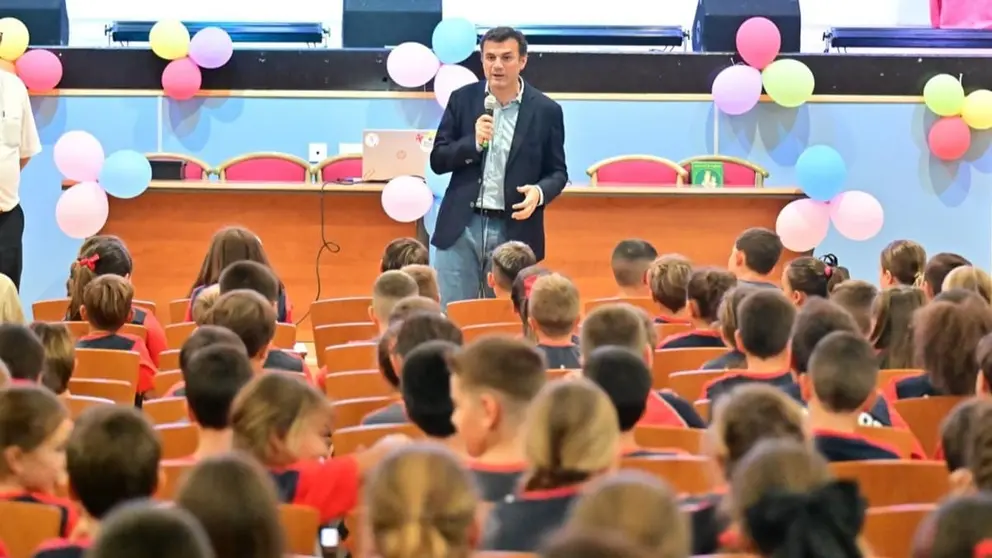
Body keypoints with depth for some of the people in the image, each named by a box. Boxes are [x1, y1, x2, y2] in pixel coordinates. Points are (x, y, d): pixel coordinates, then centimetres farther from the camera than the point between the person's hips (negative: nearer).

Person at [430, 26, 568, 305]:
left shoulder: (546, 110, 1)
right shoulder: (462, 99, 4)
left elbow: (557, 172, 7)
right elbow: (437, 160, 4)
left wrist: (539, 192, -16)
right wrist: (473, 143, -14)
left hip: (514, 231, -1)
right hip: (462, 227, 1)